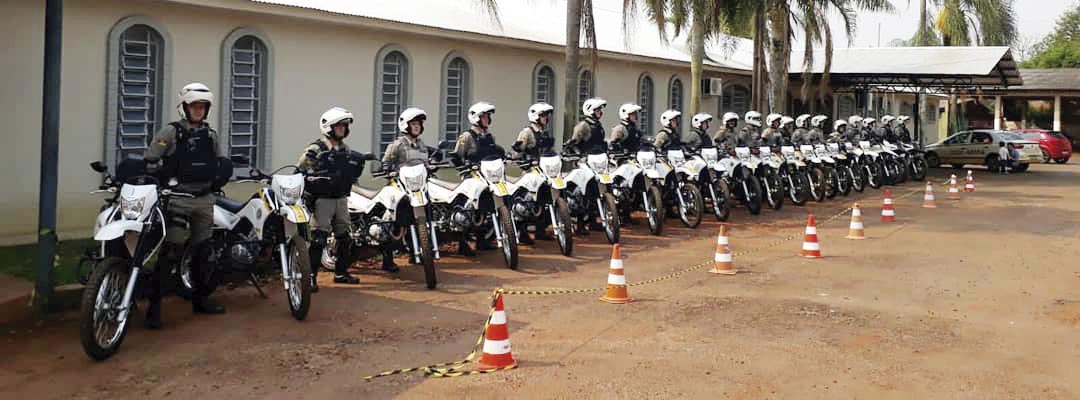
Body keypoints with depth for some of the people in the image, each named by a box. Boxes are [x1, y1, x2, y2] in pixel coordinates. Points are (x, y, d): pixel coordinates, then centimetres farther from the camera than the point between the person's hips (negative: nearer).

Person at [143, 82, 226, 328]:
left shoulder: (211, 135, 12)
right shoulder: (171, 132, -4)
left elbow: (220, 162, 26)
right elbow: (149, 160, -8)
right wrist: (166, 179, -11)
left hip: (204, 199, 6)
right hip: (178, 199, -6)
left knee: (202, 251, 14)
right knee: (171, 251, -14)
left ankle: (201, 299, 26)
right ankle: (154, 305, -10)